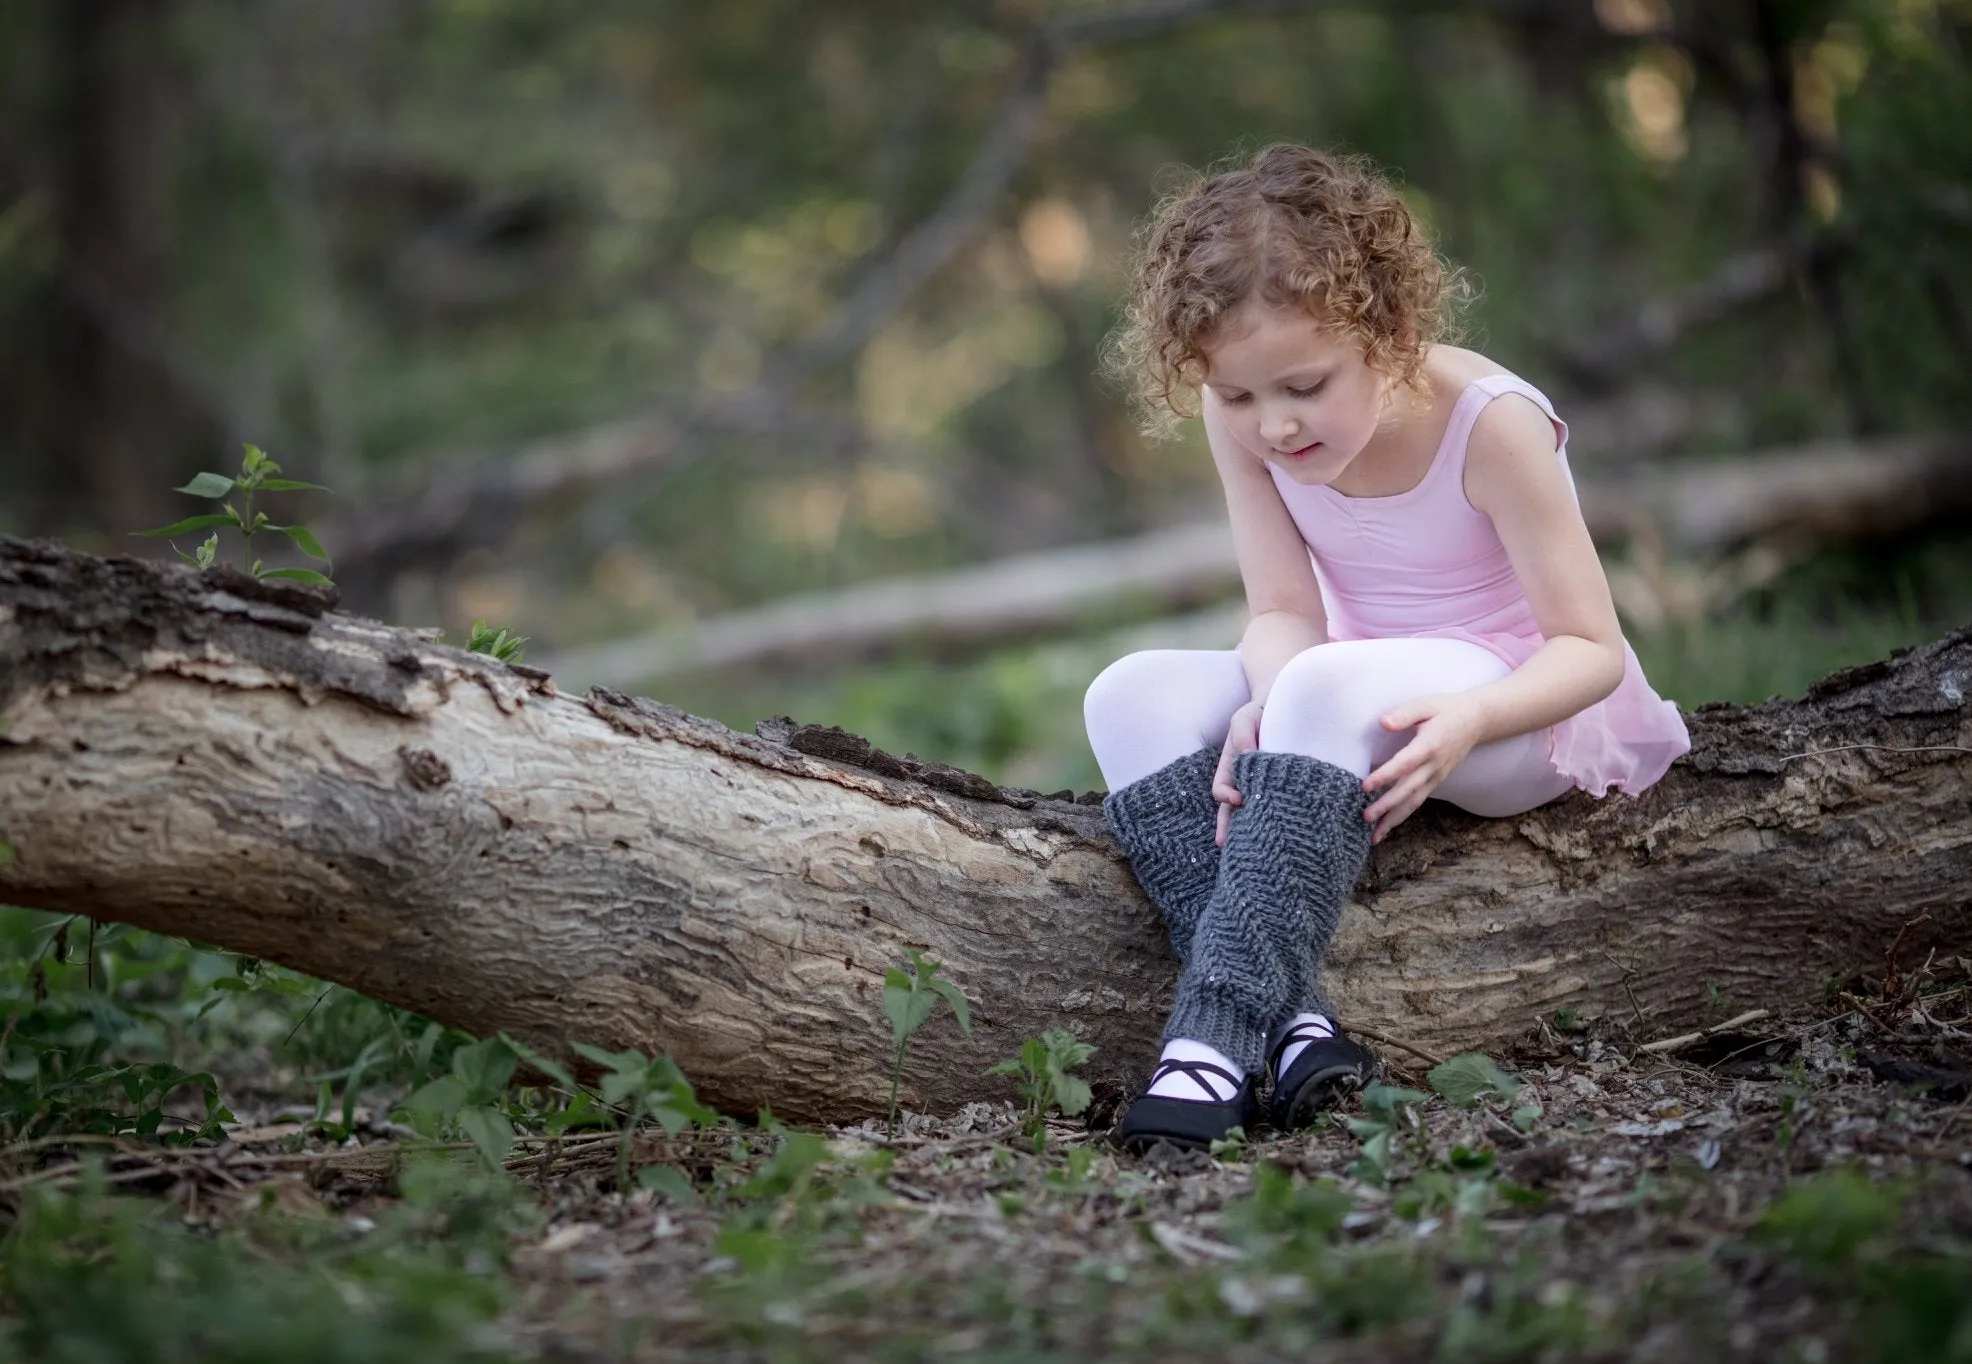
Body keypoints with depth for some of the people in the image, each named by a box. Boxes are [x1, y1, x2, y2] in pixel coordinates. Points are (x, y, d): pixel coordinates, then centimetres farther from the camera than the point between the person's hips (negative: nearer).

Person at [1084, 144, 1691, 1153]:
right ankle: (1289, 1017, -35)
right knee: (1133, 697, -20)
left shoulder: (1489, 423, -22)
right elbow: (1284, 613, -8)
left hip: (1525, 707, -6)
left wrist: (1470, 717, -39)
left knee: (1328, 685, -38)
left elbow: (1591, 648, -19)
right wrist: (1272, 707, -33)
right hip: (1358, 701, 6)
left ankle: (1219, 1028, -43)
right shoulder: (1240, 422, -9)